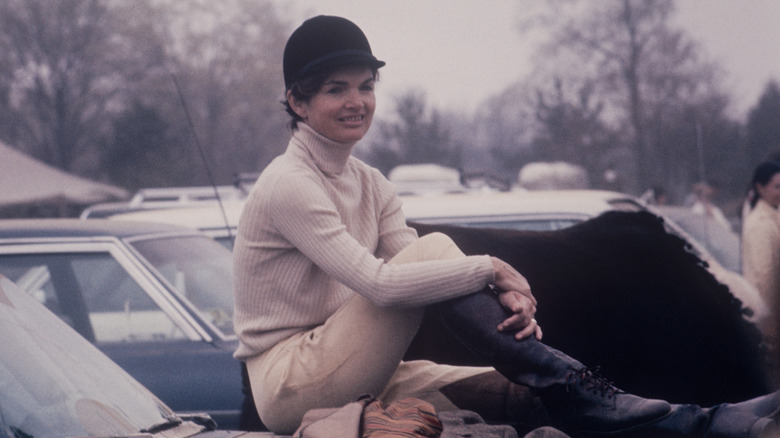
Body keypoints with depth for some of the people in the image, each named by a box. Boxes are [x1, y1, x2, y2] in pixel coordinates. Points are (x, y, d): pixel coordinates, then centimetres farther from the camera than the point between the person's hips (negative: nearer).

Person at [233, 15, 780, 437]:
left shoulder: (369, 184, 13)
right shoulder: (289, 185, -14)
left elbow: (411, 278, 1)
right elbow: (378, 283, -25)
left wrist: (505, 297, -18)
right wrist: (489, 270, -19)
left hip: (352, 379, 7)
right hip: (290, 383, -7)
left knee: (523, 392, -11)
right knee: (433, 249, -23)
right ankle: (574, 390, -26)